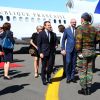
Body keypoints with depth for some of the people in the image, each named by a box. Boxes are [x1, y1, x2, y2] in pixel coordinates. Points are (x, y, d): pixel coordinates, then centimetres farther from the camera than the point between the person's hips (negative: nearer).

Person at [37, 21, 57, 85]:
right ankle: (44, 79, 17)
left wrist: (54, 50, 5)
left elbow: (54, 43, 15)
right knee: (44, 66, 4)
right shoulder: (41, 34, -2)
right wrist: (40, 53, -11)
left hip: (51, 53, 3)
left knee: (50, 66, 5)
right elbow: (39, 44, -4)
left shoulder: (53, 34, 9)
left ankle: (48, 77, 25)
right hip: (44, 53, -3)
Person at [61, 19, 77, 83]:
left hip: (76, 49, 2)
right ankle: (68, 77, 5)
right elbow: (63, 40, 4)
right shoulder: (67, 30, 3)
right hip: (69, 49, -2)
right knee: (68, 62, -7)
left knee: (74, 63, 5)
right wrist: (63, 49, -2)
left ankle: (72, 77, 14)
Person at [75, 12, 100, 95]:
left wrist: (79, 52, -13)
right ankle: (89, 88, 18)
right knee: (89, 70, 12)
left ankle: (84, 89, 8)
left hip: (83, 51, -6)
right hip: (92, 51, 6)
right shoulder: (93, 29, 6)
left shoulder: (80, 28, -11)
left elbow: (78, 41, -18)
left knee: (82, 71, 3)